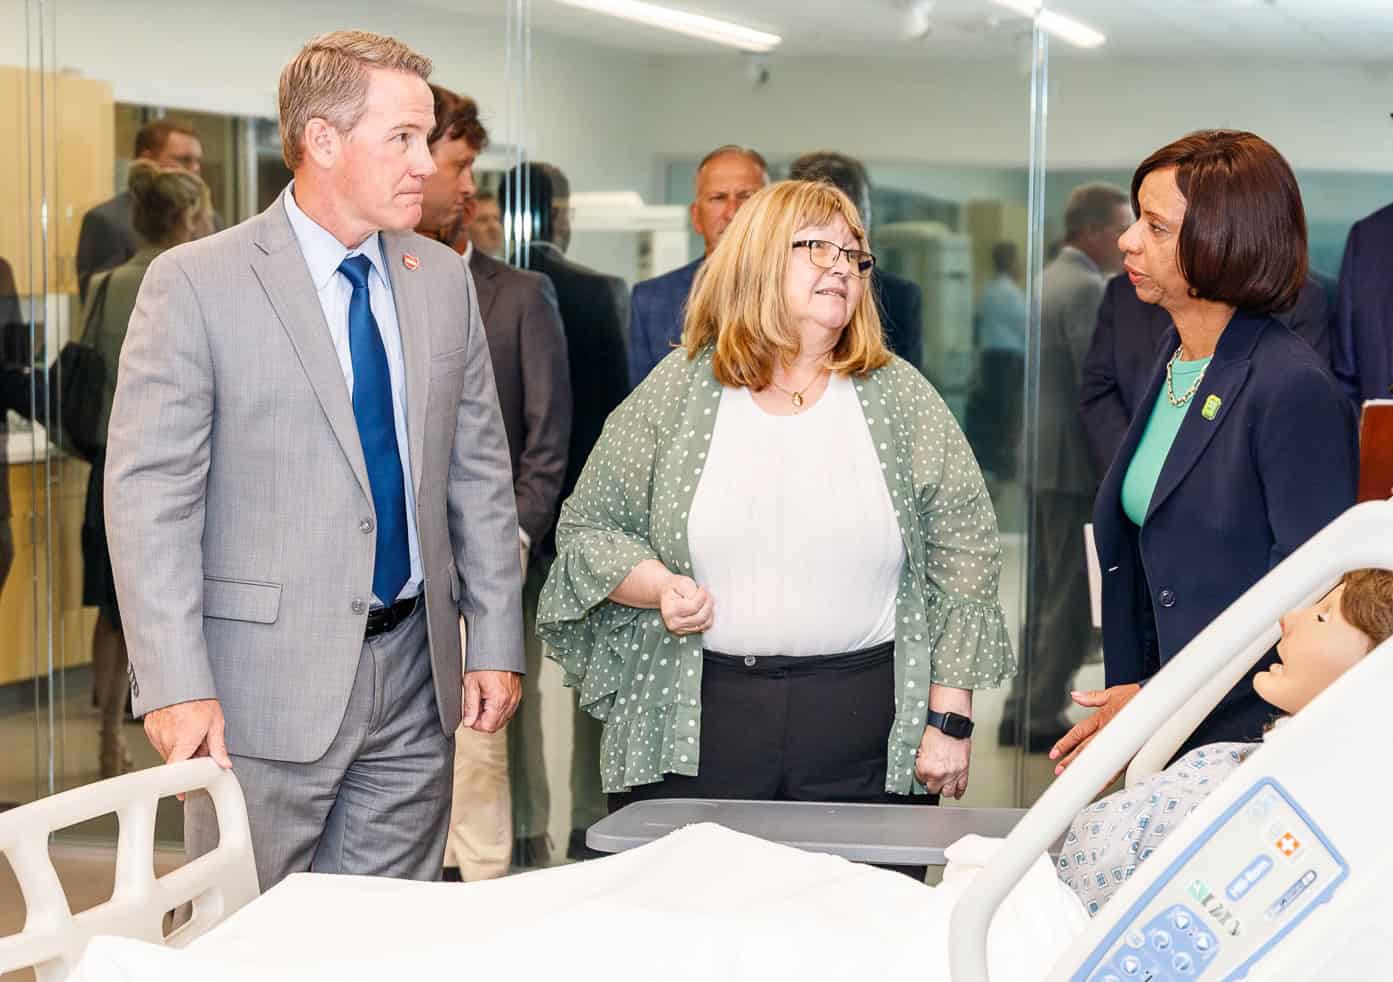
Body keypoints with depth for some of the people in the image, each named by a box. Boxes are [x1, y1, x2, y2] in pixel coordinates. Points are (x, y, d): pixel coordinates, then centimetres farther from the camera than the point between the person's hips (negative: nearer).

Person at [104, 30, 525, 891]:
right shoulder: (196, 285, -8)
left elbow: (480, 473, 13)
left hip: (414, 671, 5)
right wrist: (176, 686, -17)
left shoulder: (444, 280, 9)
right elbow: (148, 496, -11)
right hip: (267, 683, -5)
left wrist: (496, 641, 7)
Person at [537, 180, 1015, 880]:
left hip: (868, 733, 0)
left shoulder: (902, 399, 6)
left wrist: (950, 718, 0)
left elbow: (963, 557, 5)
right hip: (693, 736, 0)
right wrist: (657, 585, -11)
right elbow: (587, 527, 9)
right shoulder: (675, 392, 5)